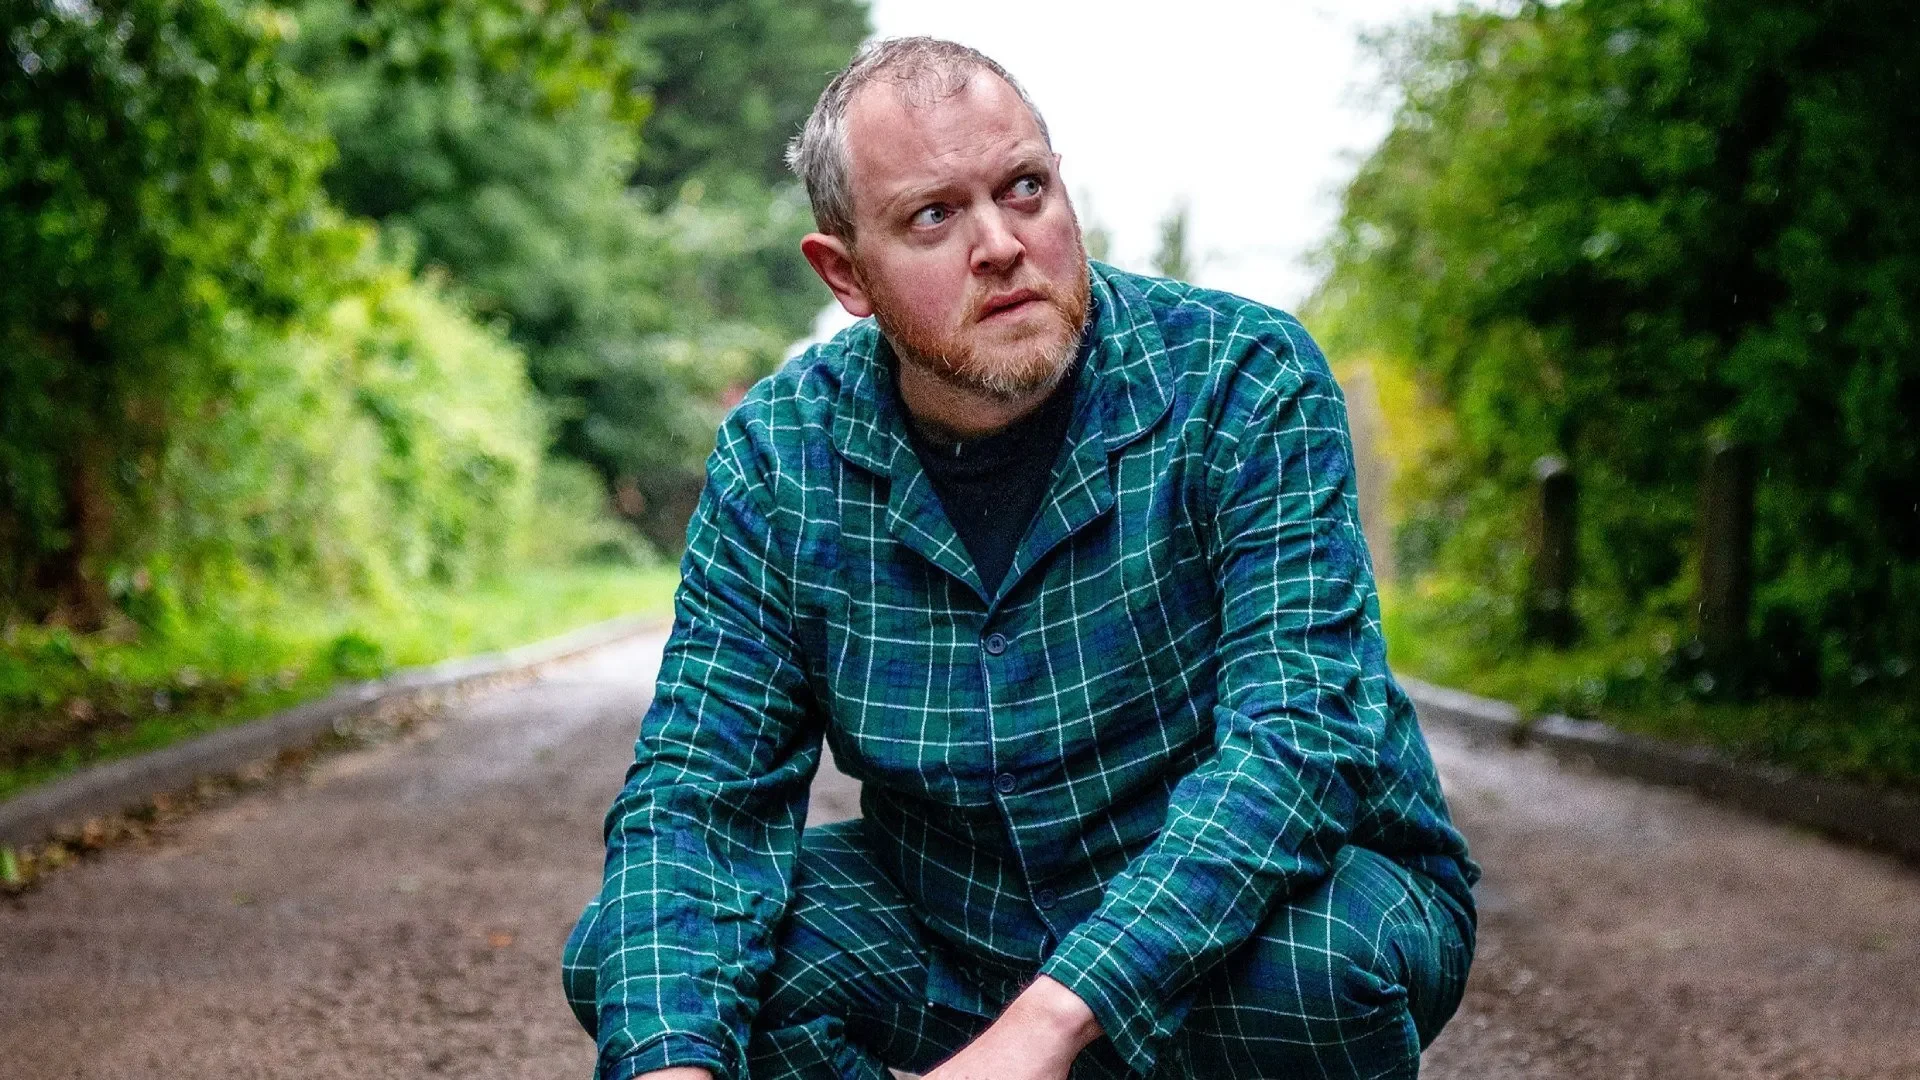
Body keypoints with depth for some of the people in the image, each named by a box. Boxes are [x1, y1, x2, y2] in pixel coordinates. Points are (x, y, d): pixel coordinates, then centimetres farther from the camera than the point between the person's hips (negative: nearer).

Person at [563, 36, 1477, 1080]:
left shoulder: (1244, 383, -18)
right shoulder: (777, 457, -7)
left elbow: (1299, 726, -29)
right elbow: (697, 790, -10)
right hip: (954, 945, 3)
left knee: (1307, 957, -37)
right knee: (632, 950, -17)